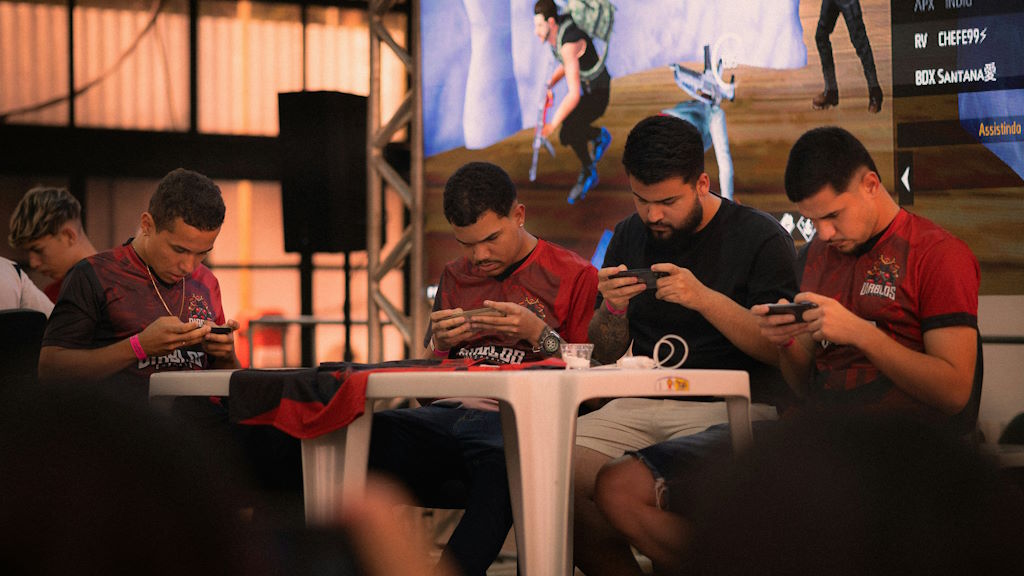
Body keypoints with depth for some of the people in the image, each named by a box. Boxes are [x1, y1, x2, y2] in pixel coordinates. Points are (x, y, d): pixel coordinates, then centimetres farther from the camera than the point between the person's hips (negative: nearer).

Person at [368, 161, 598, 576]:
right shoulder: (455, 278, 27)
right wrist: (439, 343, 7)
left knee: (502, 460, -43)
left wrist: (540, 335, -6)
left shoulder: (575, 277, 10)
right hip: (449, 414, 5)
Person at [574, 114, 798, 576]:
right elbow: (606, 356, 19)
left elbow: (782, 348, -8)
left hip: (732, 405, -5)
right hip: (640, 405, 6)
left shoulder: (761, 238, 0)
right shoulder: (629, 238, 16)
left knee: (632, 488, -33)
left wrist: (705, 299, -19)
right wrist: (612, 308, -4)